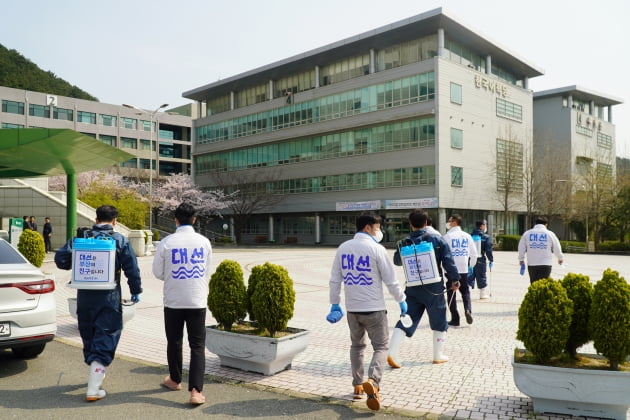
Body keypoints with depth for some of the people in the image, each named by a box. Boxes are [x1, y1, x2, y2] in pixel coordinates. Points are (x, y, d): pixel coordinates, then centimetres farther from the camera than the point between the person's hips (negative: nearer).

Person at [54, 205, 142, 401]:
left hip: (84, 296, 4)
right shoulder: (120, 240, -4)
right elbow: (132, 268, -6)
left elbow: (60, 259, -1)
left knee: (88, 335, 20)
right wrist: (136, 291, 6)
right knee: (105, 340, 0)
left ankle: (96, 373, 38)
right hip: (109, 297, -3)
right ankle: (93, 388, -6)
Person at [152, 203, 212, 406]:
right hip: (197, 301, 0)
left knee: (174, 342, 18)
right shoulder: (204, 242, -3)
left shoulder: (167, 242, -9)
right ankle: (196, 390, -6)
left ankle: (175, 380, 36)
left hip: (173, 300, 0)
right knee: (197, 345, 3)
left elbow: (157, 272, 1)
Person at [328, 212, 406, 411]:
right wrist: (401, 301, 7)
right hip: (374, 308, -5)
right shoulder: (377, 249, -11)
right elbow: (390, 280, -7)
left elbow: (335, 279, 6)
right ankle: (372, 381, -16)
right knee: (380, 347, 6)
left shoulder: (343, 248, 3)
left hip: (352, 308, 5)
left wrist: (335, 304, 15)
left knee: (357, 345, 22)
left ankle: (357, 385, 25)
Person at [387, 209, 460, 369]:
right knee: (439, 321, 16)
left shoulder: (404, 243, -1)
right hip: (434, 288, -2)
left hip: (412, 288, 2)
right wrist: (454, 279, 5)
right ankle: (438, 355, 25)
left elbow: (397, 261, 15)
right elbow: (448, 261, -8)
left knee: (406, 320, 6)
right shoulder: (437, 239, -7)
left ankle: (392, 353, -6)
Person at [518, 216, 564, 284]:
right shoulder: (550, 234, 0)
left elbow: (521, 248, 10)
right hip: (545, 265, -2)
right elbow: (557, 249, 5)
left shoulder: (527, 233, 5)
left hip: (531, 265, 2)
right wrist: (560, 258, 24)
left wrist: (521, 259, 25)